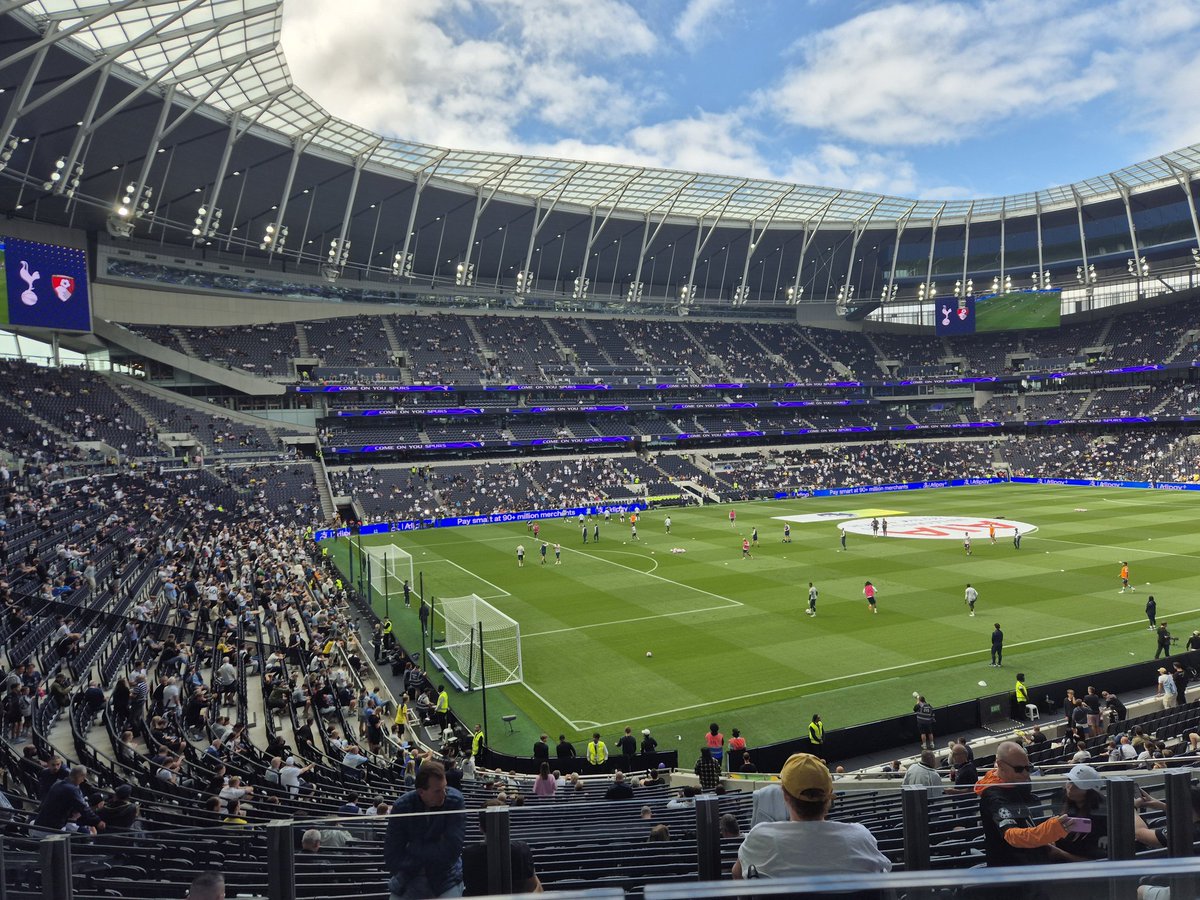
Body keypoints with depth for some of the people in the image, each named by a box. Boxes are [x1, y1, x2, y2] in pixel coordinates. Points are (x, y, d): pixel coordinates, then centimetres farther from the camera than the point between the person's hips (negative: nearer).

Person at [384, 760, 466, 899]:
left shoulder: (455, 801, -18)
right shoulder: (401, 807, -14)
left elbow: (452, 849, -20)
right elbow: (391, 856, -12)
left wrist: (413, 849, -14)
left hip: (445, 877, -1)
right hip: (408, 876, 2)